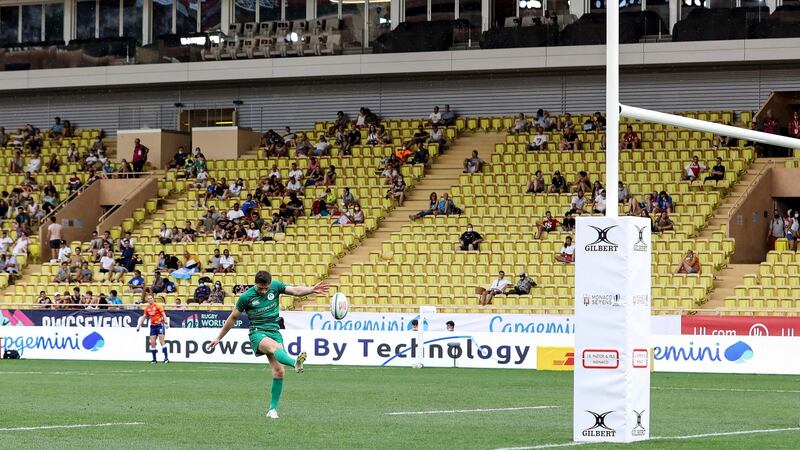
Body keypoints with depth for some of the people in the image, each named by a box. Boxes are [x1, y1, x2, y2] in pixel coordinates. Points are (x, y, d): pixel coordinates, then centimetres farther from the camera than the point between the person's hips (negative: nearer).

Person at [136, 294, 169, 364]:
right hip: (152, 326, 5)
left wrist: (165, 323, -22)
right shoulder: (147, 308, 9)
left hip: (159, 325, -5)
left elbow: (163, 314, -10)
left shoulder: (158, 306, -6)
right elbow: (143, 317, 19)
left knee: (161, 342, -12)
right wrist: (138, 325, 17)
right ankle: (154, 359, 7)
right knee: (152, 343, 0)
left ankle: (166, 358, -12)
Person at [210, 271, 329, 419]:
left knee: (279, 371, -10)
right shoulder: (246, 297, -3)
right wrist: (219, 338, 14)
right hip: (257, 333, -4)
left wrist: (312, 289, -20)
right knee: (274, 346, -38)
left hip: (274, 331, 4)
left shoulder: (275, 286, 4)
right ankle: (295, 363, -70)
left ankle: (273, 409, 0)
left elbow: (296, 290, 0)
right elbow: (233, 318, 7)